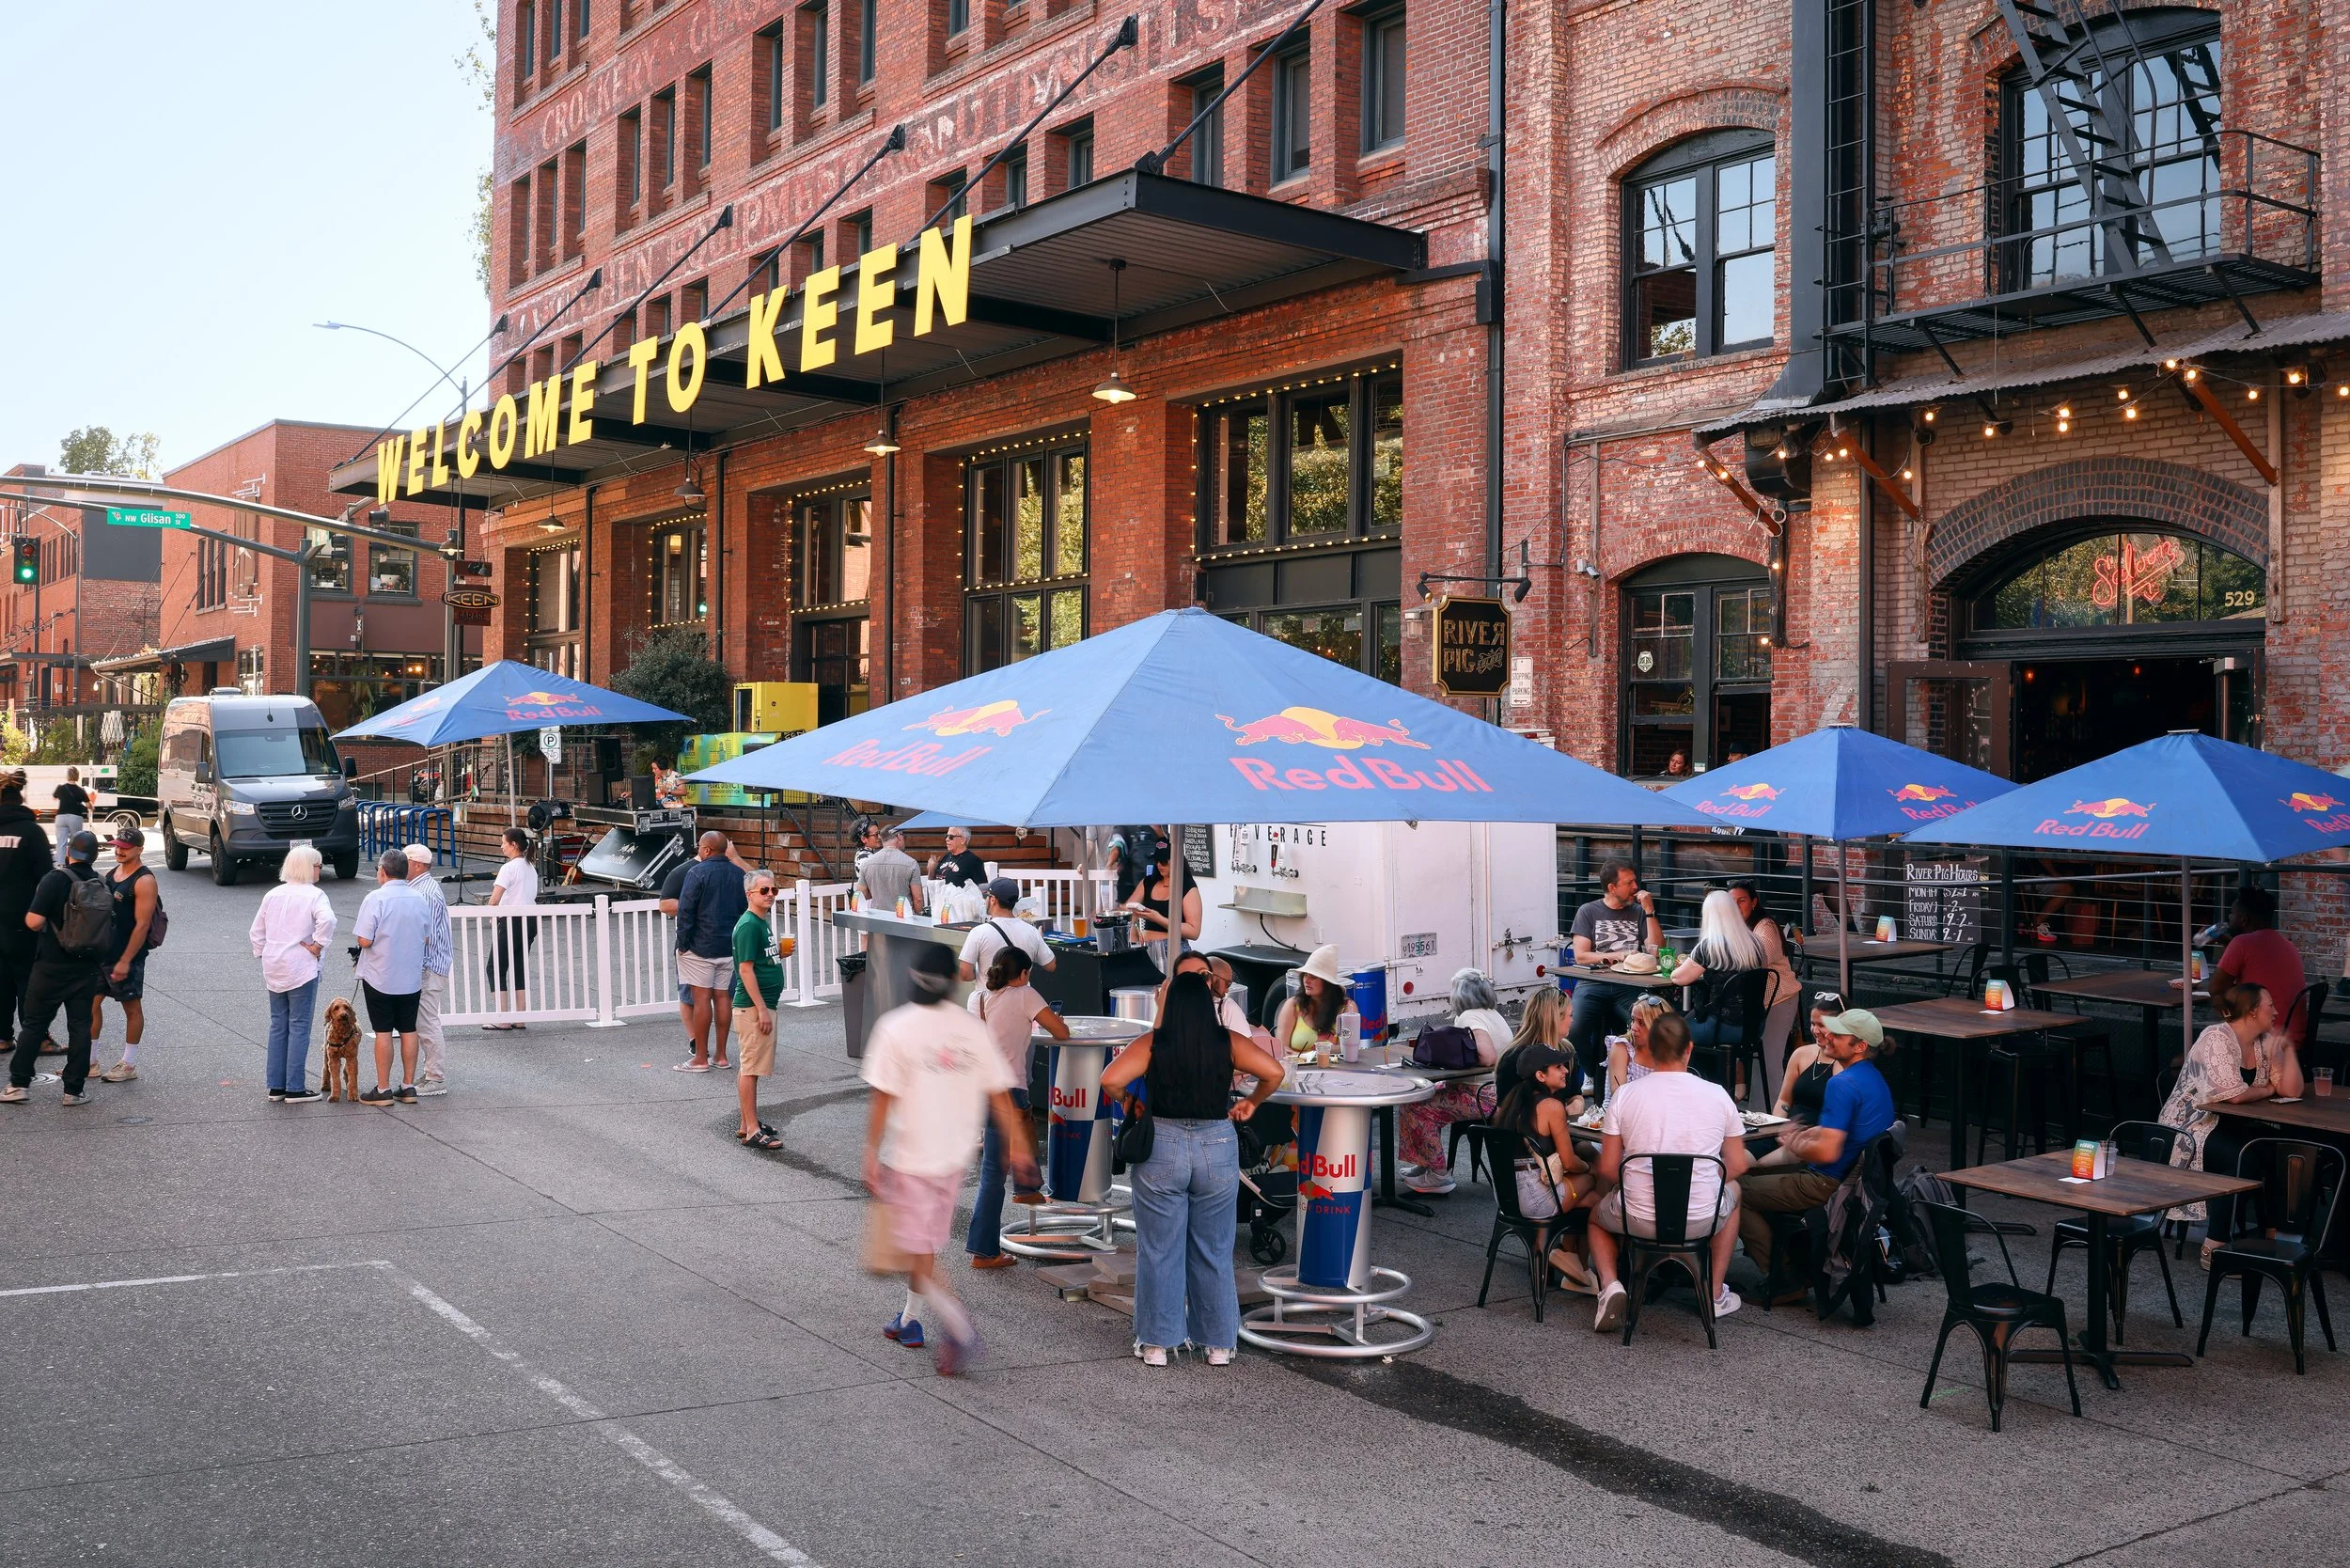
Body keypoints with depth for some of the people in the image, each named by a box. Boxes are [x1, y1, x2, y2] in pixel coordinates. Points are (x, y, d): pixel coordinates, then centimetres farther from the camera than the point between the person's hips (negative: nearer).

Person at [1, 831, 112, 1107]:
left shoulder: (56, 879, -13)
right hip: (87, 969, 3)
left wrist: (27, 915, 4)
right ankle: (75, 1089, 7)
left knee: (34, 1025, 7)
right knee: (80, 1027, 7)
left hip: (52, 967, -3)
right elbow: (109, 930, 9)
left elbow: (35, 922, -18)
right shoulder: (102, 885, 3)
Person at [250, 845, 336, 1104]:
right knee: (299, 1028, -1)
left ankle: (276, 1086, 17)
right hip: (301, 970, -7)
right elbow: (326, 920, -30)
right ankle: (295, 1088, 1)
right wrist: (318, 945, -18)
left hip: (274, 971, 7)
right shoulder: (313, 895, -11)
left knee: (278, 1026, 13)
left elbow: (257, 931, 14)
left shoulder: (273, 895, 10)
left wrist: (263, 954, 18)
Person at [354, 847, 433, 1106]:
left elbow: (364, 940, -17)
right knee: (409, 1030, 10)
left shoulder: (376, 899, -15)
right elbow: (427, 940, 8)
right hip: (411, 978, 4)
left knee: (383, 1031, 2)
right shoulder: (420, 900, 1)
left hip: (380, 978, -4)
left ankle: (383, 1090, 7)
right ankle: (408, 1087, 15)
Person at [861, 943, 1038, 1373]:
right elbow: (1000, 1097, 0)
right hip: (955, 1159, 5)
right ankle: (910, 1321, 35)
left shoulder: (895, 1028, -14)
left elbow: (883, 1100, -14)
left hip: (909, 1160, -5)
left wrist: (871, 1156, -8)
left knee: (917, 1256, 1)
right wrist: (1019, 1149, 6)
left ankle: (959, 1328, -13)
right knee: (924, 1245, 23)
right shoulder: (973, 1028, -2)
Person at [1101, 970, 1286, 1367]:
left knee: (1158, 1252, 8)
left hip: (1160, 1149, -1)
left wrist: (1129, 1102, 3)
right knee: (1214, 1253, 12)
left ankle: (1156, 1344, 14)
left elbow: (1110, 1080, -16)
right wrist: (1252, 1102, 6)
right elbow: (1273, 1072, -10)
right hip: (1217, 1147, 1)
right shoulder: (1229, 1043, -3)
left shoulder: (1151, 1044, -6)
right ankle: (1218, 1345, 19)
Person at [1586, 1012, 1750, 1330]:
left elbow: (1607, 1169, -3)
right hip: (1703, 1220, 1)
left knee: (1597, 1214, 34)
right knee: (1732, 1189, 36)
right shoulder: (1717, 1095, -2)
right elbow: (1737, 1166, 5)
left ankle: (1610, 1286, 6)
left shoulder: (1624, 1096, -5)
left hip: (1638, 1219, -1)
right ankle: (1716, 1293, 33)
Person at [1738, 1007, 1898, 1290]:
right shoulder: (1875, 1078, 8)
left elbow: (1827, 1152, -28)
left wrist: (1795, 1146, -9)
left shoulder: (1843, 1084, -24)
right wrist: (1804, 1134, 9)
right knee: (1755, 1171, 26)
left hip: (1830, 1185, -10)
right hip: (1855, 1174, 10)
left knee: (1735, 1194, -1)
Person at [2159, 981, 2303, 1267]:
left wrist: (2288, 1048, -6)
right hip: (2189, 1126, -8)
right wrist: (2267, 1089, -8)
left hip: (2226, 1125, 8)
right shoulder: (2217, 1038, -19)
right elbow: (2233, 1094, -27)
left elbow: (2291, 1091, 3)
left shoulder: (2265, 1042, 7)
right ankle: (2214, 1248, -22)